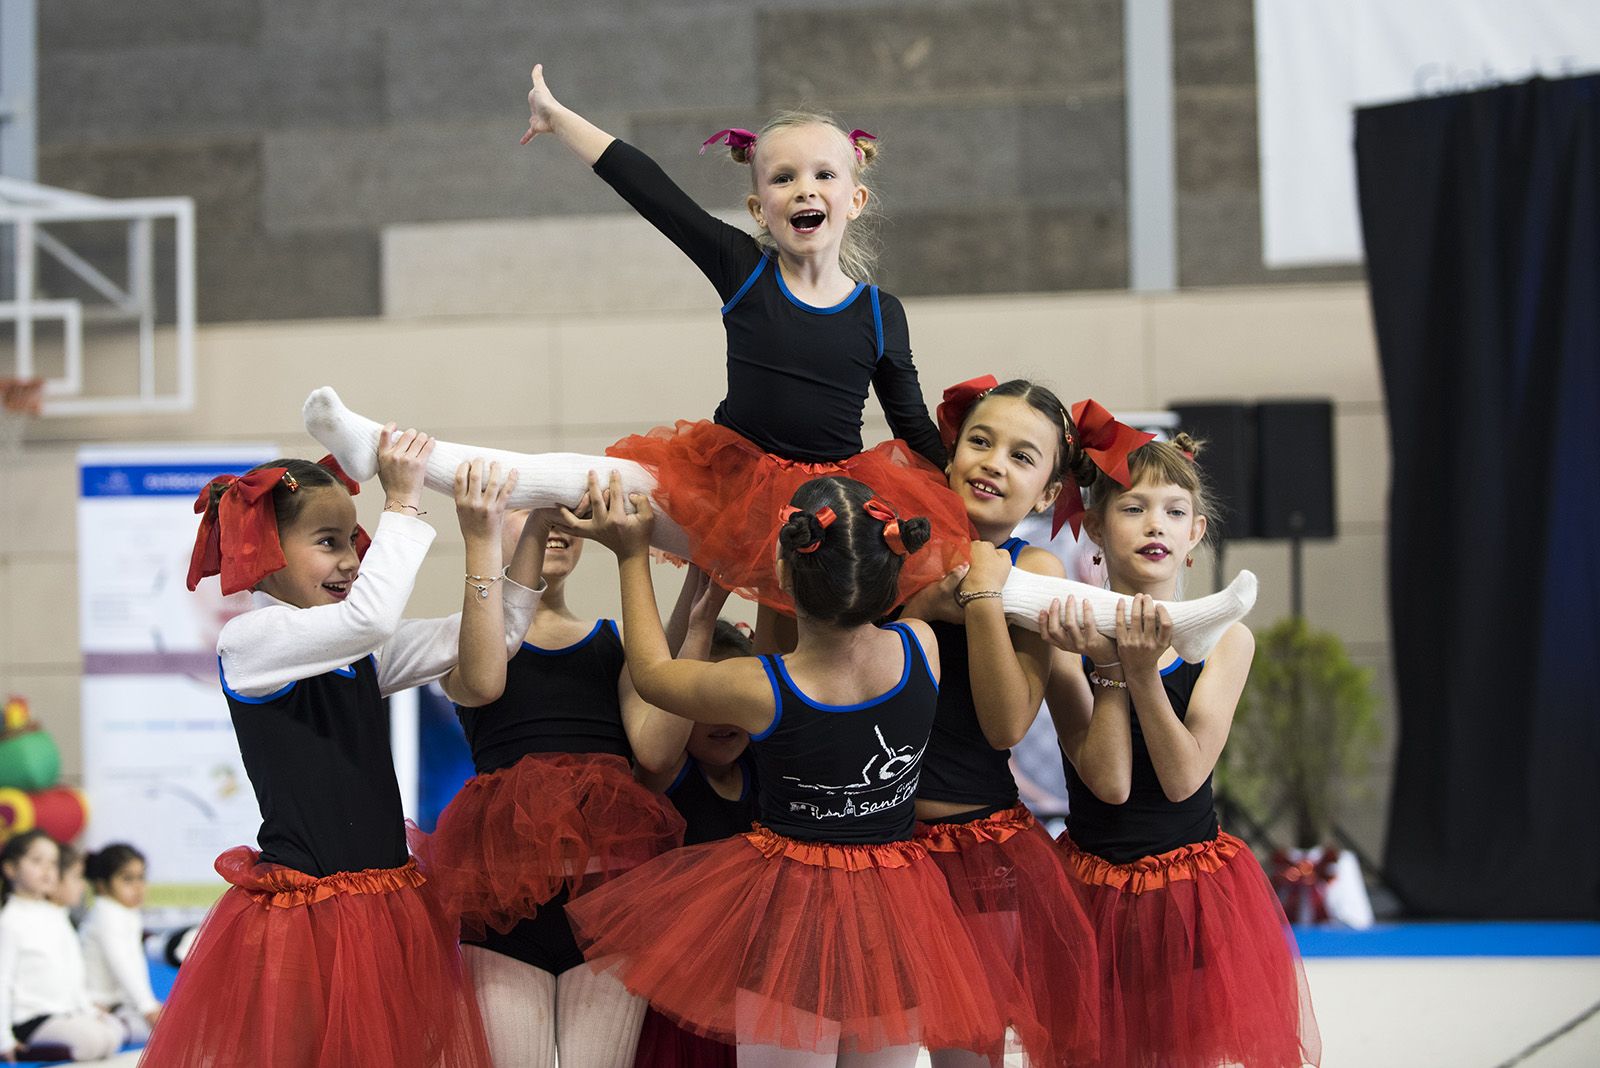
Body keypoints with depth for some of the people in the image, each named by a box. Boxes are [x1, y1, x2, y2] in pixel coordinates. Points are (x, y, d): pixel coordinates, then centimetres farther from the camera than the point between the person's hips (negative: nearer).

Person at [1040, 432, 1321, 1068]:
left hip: (1198, 894, 0)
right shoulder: (1071, 636, -7)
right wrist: (1109, 667, -25)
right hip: (1094, 890, 0)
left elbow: (1183, 779, -15)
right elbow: (1110, 783, -16)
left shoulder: (1225, 640, -5)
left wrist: (1144, 670, -26)